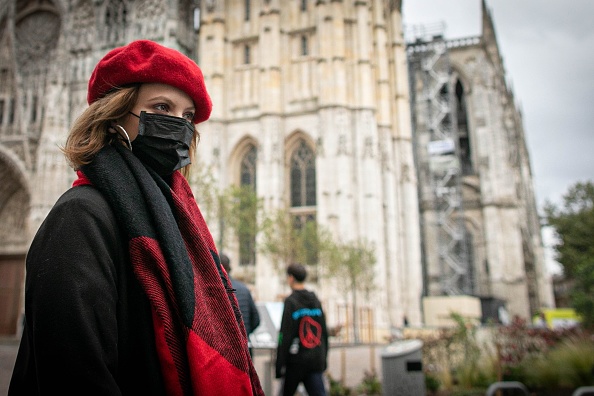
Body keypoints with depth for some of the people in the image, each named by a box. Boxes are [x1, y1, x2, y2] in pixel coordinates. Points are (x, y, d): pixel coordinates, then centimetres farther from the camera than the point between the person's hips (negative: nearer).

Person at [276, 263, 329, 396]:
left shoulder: (290, 301, -10)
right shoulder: (316, 300, 9)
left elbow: (285, 335, -12)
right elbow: (324, 332, 12)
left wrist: (279, 364, -7)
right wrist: (323, 360, 19)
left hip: (296, 360, -4)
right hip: (316, 360, 5)